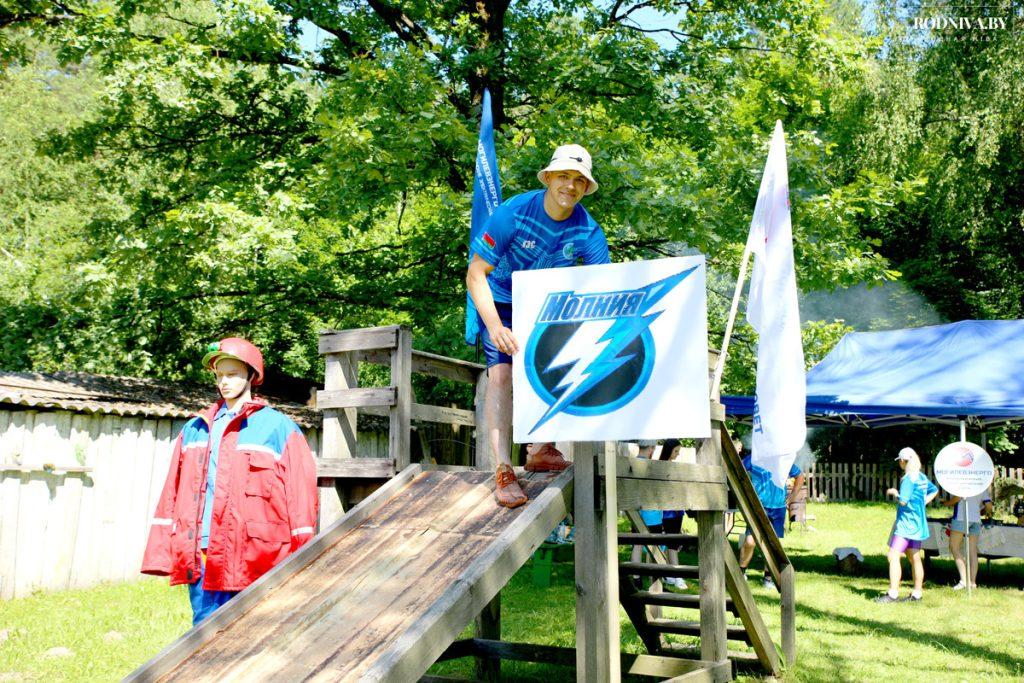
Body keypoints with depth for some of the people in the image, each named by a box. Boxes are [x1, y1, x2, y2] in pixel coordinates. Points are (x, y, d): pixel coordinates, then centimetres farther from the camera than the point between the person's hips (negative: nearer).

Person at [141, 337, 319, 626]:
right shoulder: (194, 429, 16)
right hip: (200, 555, 5)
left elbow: (301, 495, -4)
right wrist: (161, 553, 6)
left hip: (252, 559, -5)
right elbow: (172, 494, 14)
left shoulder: (279, 428, 0)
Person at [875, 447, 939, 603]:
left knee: (893, 556, -11)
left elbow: (903, 501, -22)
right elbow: (934, 490, 27)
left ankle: (893, 593, -14)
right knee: (915, 558, 13)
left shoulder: (908, 479, -17)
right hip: (917, 523, 10)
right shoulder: (922, 477, 11)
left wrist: (894, 492, -4)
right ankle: (917, 593, 17)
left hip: (906, 523, -10)